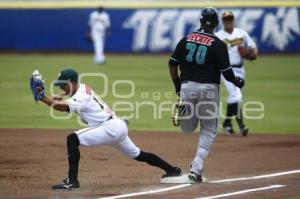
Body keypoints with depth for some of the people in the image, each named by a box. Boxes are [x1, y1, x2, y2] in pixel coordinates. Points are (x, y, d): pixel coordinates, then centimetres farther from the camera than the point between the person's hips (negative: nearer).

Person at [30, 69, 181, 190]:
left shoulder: (81, 97, -15)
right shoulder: (82, 88, 13)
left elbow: (65, 107, -28)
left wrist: (43, 98, -36)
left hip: (110, 128, -11)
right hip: (118, 126, 11)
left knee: (72, 139, -20)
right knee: (138, 155, 26)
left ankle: (72, 180, -23)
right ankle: (171, 169, 37)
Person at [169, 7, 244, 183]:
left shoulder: (186, 40, 4)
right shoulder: (218, 45, -8)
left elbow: (172, 64, 6)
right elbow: (226, 72, -7)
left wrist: (178, 86, 16)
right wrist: (237, 82, 13)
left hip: (187, 87, 3)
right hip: (209, 89, -3)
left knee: (188, 128, 22)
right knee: (209, 130, 10)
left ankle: (182, 109, -10)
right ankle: (196, 169, -1)